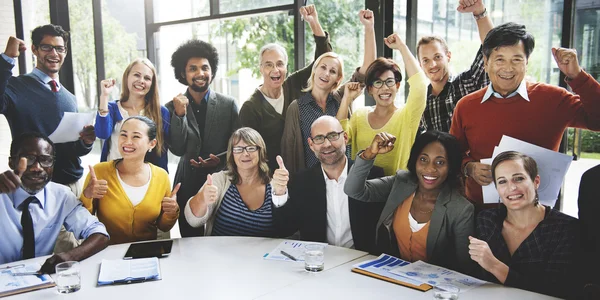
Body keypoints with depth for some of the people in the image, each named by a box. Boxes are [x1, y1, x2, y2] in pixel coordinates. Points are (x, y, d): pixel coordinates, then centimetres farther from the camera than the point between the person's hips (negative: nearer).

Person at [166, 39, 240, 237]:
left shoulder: (228, 104, -3)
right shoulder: (173, 107, 0)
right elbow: (177, 150, -8)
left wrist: (220, 160, -18)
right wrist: (180, 114, -18)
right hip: (188, 186, 1)